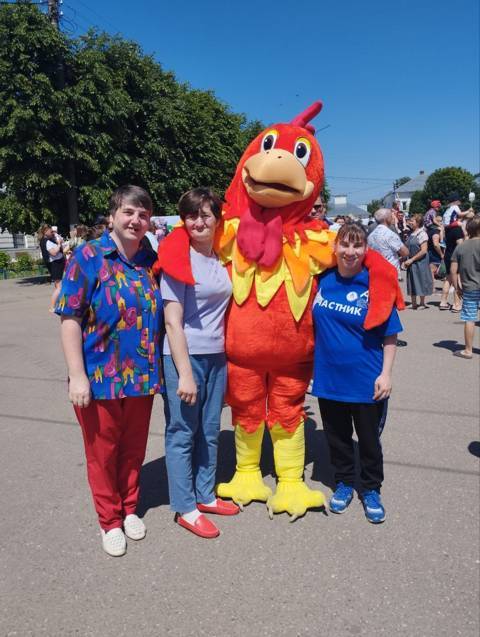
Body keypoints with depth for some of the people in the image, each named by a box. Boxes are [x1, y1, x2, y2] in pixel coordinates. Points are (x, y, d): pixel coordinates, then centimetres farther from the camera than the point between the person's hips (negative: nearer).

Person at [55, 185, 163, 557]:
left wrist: (157, 370, 9)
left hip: (142, 376, 4)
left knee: (134, 449, 17)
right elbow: (70, 319, -10)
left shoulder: (152, 261, 3)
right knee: (103, 452, 12)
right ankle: (110, 521, 33)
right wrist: (77, 375, -14)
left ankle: (129, 510, 40)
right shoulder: (88, 257, -8)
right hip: (100, 377, -3)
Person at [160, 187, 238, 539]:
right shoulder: (177, 259, -11)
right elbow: (173, 322, -15)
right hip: (184, 356, -6)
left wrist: (225, 354, 7)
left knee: (210, 430, 16)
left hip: (217, 355, 6)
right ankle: (185, 508, 21)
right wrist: (185, 374, -18)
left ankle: (205, 494, 33)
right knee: (183, 433, 6)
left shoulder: (222, 257, 6)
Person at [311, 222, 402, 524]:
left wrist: (386, 373, -13)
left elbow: (390, 336, -7)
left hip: (366, 381, -3)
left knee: (369, 439, 14)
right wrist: (312, 361, 9)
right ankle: (344, 483, 39)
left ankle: (371, 490, 35)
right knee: (337, 437, 18)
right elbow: (313, 323, 13)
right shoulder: (323, 279, -2)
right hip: (329, 377, 3)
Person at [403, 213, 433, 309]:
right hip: (411, 263, 7)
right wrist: (406, 260, 5)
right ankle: (413, 303, 20)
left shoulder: (422, 234, -12)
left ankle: (422, 303, 15)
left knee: (420, 282, 2)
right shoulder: (411, 234, 9)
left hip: (420, 262, -7)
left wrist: (411, 260, -17)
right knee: (412, 282, 10)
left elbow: (423, 251, -17)